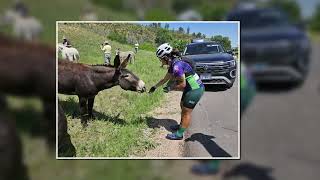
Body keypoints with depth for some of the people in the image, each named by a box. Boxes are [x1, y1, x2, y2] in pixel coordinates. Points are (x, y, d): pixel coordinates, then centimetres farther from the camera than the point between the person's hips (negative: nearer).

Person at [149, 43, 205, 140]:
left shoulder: (177, 65, -25)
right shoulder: (173, 63, 5)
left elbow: (182, 84, -22)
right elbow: (165, 79, 18)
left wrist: (170, 88, -9)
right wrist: (155, 87, 24)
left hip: (195, 89, -9)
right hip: (191, 88, 9)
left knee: (186, 112, 2)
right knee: (183, 106, 24)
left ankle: (179, 134, 15)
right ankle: (181, 125, 42)